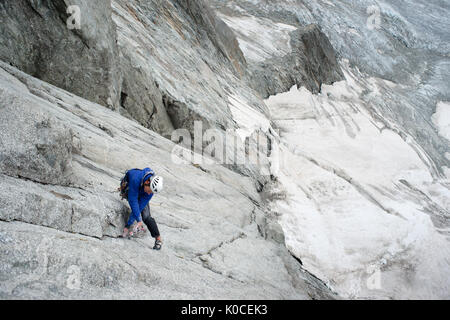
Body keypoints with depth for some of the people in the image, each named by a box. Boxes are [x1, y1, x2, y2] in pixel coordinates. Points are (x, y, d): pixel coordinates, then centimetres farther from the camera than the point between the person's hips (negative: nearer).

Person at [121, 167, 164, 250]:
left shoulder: (152, 187, -33)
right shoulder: (135, 179, -45)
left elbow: (141, 205, -33)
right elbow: (133, 201, -42)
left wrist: (128, 225, -35)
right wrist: (138, 220, -44)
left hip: (141, 194, 0)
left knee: (146, 216, -15)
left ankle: (158, 239, -6)